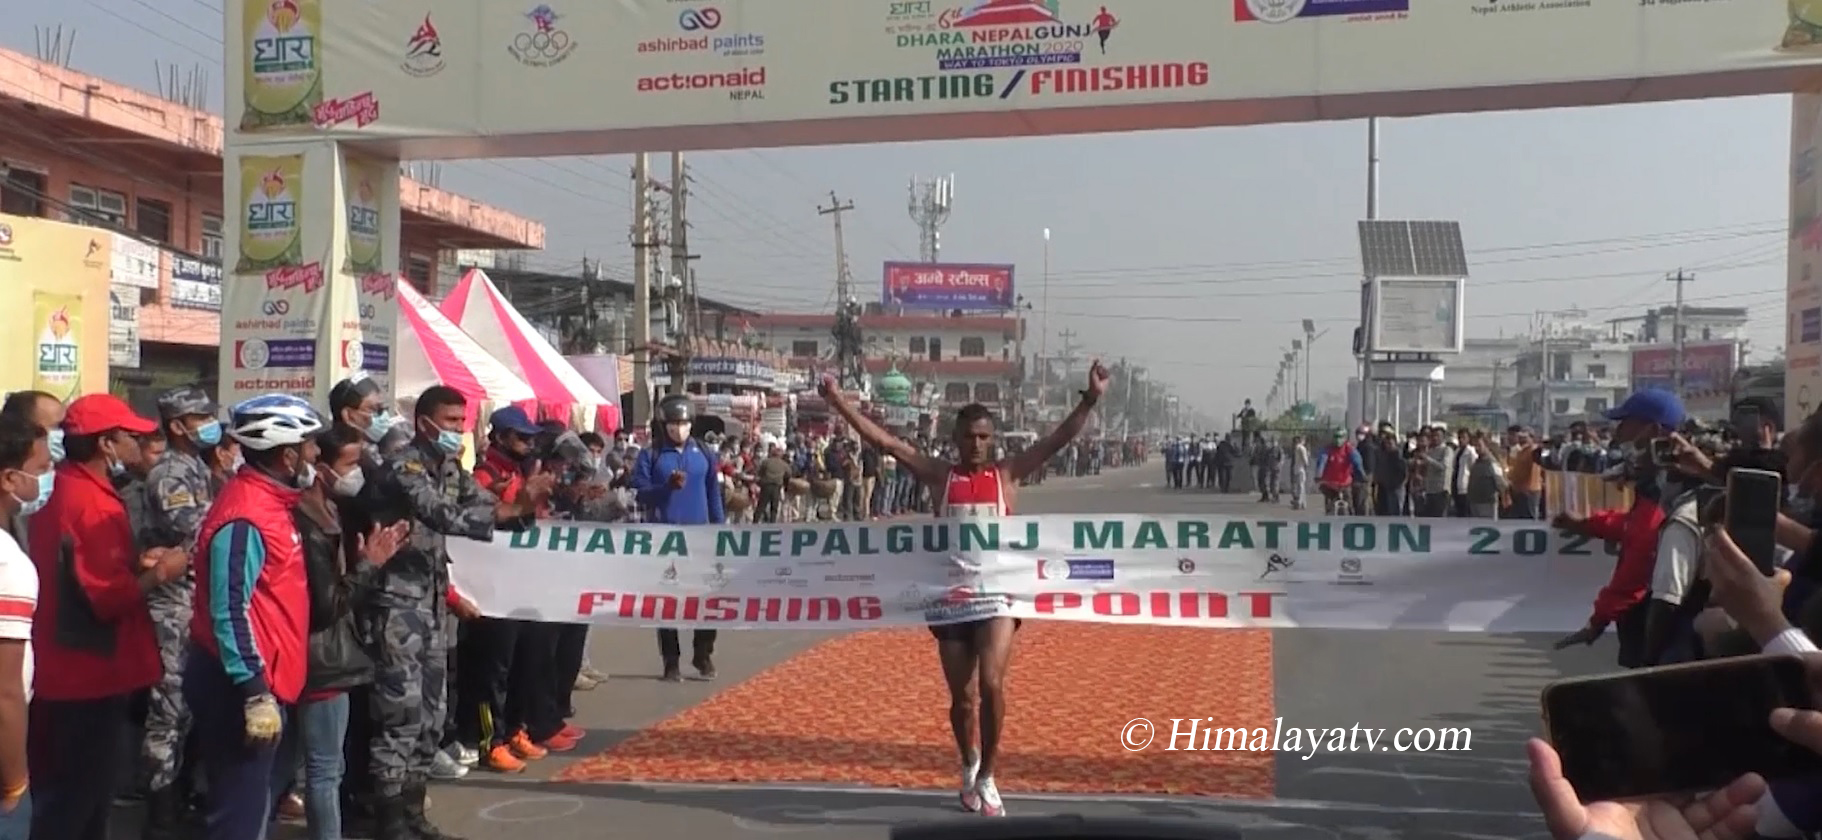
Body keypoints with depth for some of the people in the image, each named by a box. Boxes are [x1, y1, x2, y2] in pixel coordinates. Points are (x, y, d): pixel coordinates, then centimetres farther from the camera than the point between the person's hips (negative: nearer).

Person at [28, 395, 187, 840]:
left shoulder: (62, 490, 9)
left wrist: (134, 561, 9)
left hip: (64, 668, 10)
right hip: (92, 674, -10)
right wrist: (158, 573, -10)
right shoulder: (95, 505, -21)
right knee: (83, 796, 1)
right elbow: (109, 598, -24)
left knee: (61, 793, 19)